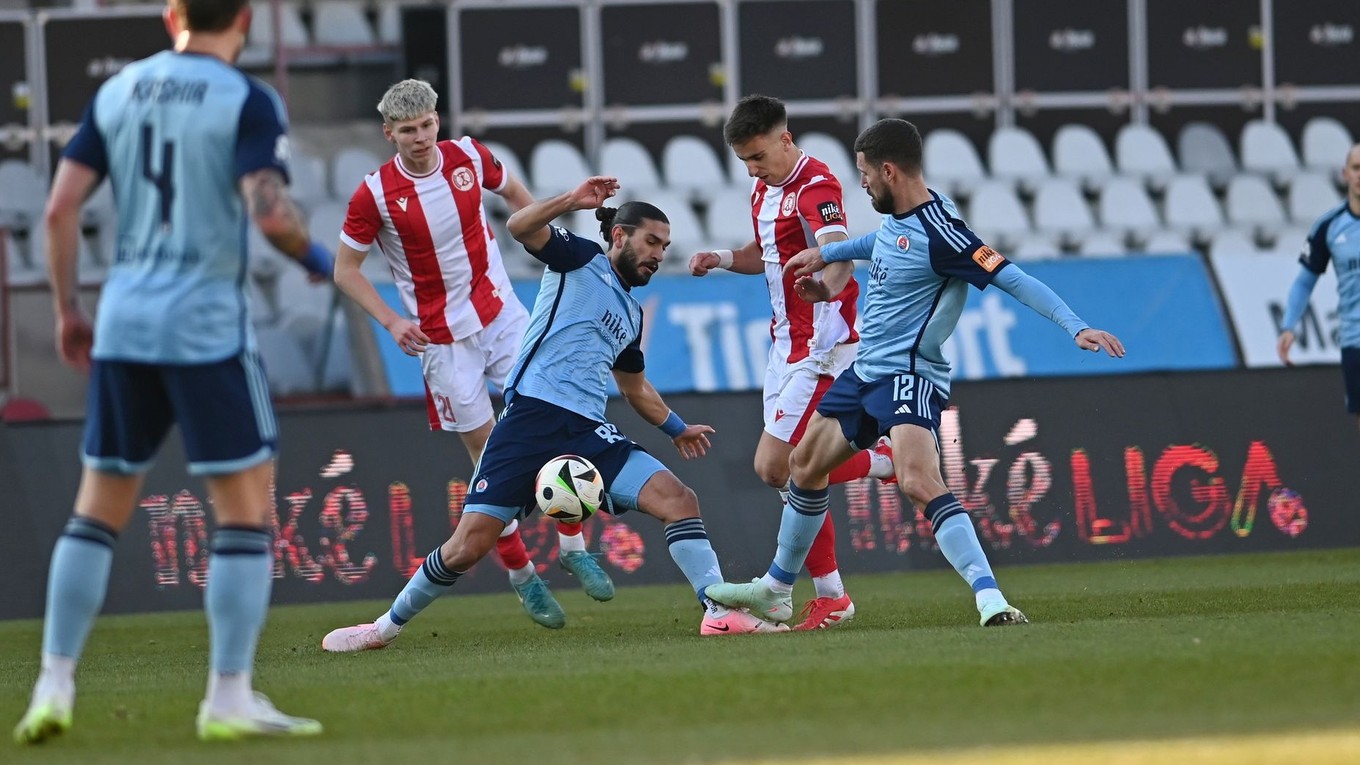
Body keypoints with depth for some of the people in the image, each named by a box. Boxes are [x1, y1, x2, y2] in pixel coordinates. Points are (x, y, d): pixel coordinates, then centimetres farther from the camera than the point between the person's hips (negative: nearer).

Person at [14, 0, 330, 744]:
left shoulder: (116, 92, 9)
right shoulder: (249, 102, -7)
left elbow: (60, 208, 5)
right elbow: (269, 211, -19)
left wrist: (67, 310, 15)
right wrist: (314, 258, 1)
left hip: (122, 324, 5)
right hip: (206, 328, -5)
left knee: (98, 509, 14)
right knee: (247, 512, 2)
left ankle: (54, 687, 9)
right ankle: (228, 697, -2)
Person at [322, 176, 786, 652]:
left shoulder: (632, 314, 24)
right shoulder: (582, 261, 6)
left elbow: (634, 388, 40)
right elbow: (520, 227, -13)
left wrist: (676, 428, 37)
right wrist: (573, 201, -23)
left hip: (588, 434, 6)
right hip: (532, 419, -6)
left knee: (678, 500, -14)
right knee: (468, 547, -8)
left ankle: (720, 611, -15)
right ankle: (388, 626, 9)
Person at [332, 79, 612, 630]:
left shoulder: (468, 156, -4)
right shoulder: (376, 194, -13)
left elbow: (515, 193, 18)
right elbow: (345, 269, -4)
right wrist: (391, 321, -16)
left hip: (500, 312, 3)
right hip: (443, 337, -3)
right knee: (487, 453, -1)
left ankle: (573, 546, 6)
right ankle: (521, 575, 9)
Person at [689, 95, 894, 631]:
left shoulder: (814, 187, -17)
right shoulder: (765, 191, 13)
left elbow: (840, 254, -35)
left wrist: (824, 289, -56)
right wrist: (722, 259, 11)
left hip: (820, 348, -10)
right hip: (786, 345, 10)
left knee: (775, 468, -14)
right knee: (794, 474, 7)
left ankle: (887, 461, 0)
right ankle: (829, 597, 12)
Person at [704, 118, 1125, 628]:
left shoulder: (938, 233, -24)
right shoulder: (898, 214, 4)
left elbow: (1012, 278, -27)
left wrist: (1076, 327, -35)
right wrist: (824, 255, 32)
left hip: (909, 378, -10)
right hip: (866, 371, 10)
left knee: (920, 484, -31)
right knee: (805, 464, 22)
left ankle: (990, 599, -36)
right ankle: (775, 590, 39)